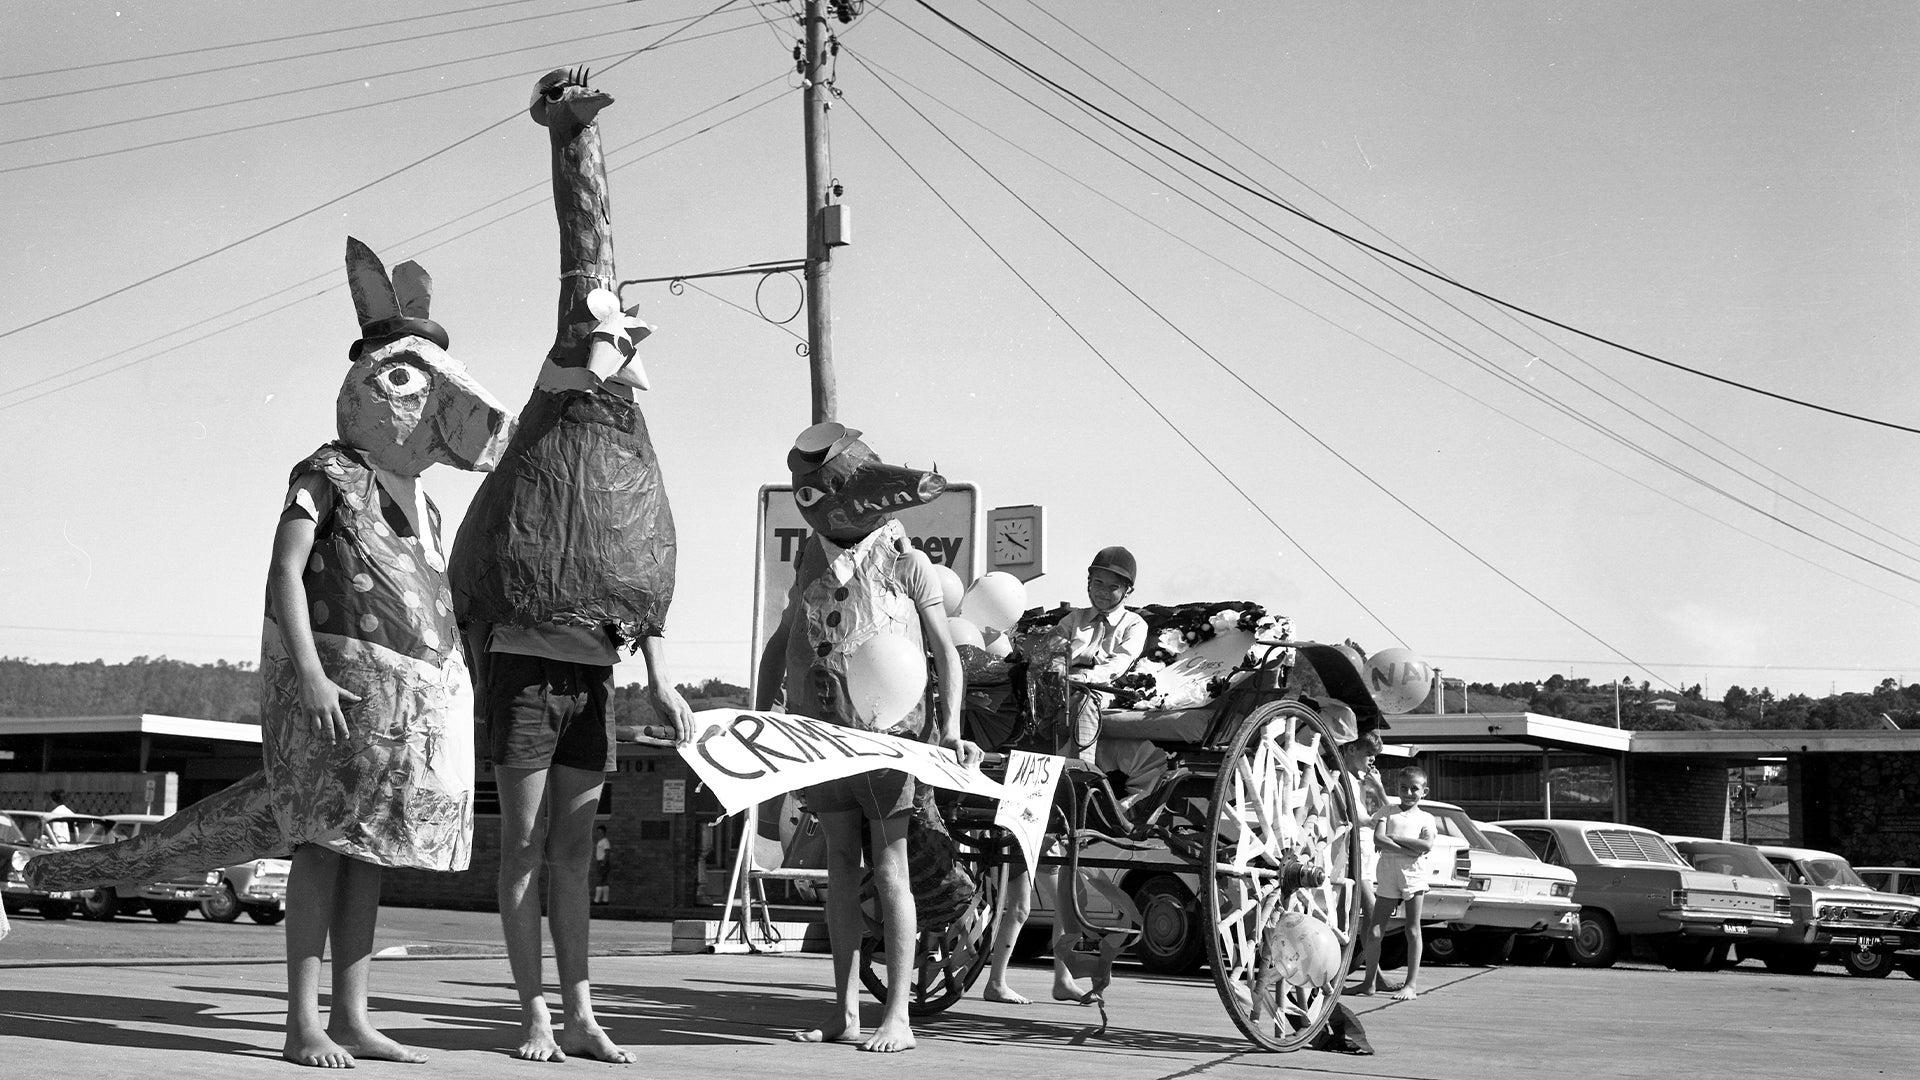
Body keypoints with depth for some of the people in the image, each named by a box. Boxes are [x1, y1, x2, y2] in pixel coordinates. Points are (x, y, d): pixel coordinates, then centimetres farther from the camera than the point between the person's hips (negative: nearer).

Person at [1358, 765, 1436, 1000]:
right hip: (1388, 877, 1)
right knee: (1374, 932, 0)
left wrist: (1394, 837, -9)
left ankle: (1411, 984, 3)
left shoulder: (1425, 819, 9)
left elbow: (1427, 845, -10)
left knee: (1412, 930, -1)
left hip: (1414, 875, -1)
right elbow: (1378, 840, -7)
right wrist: (1407, 850, -16)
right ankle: (1370, 980, 14)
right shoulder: (1387, 814, 11)